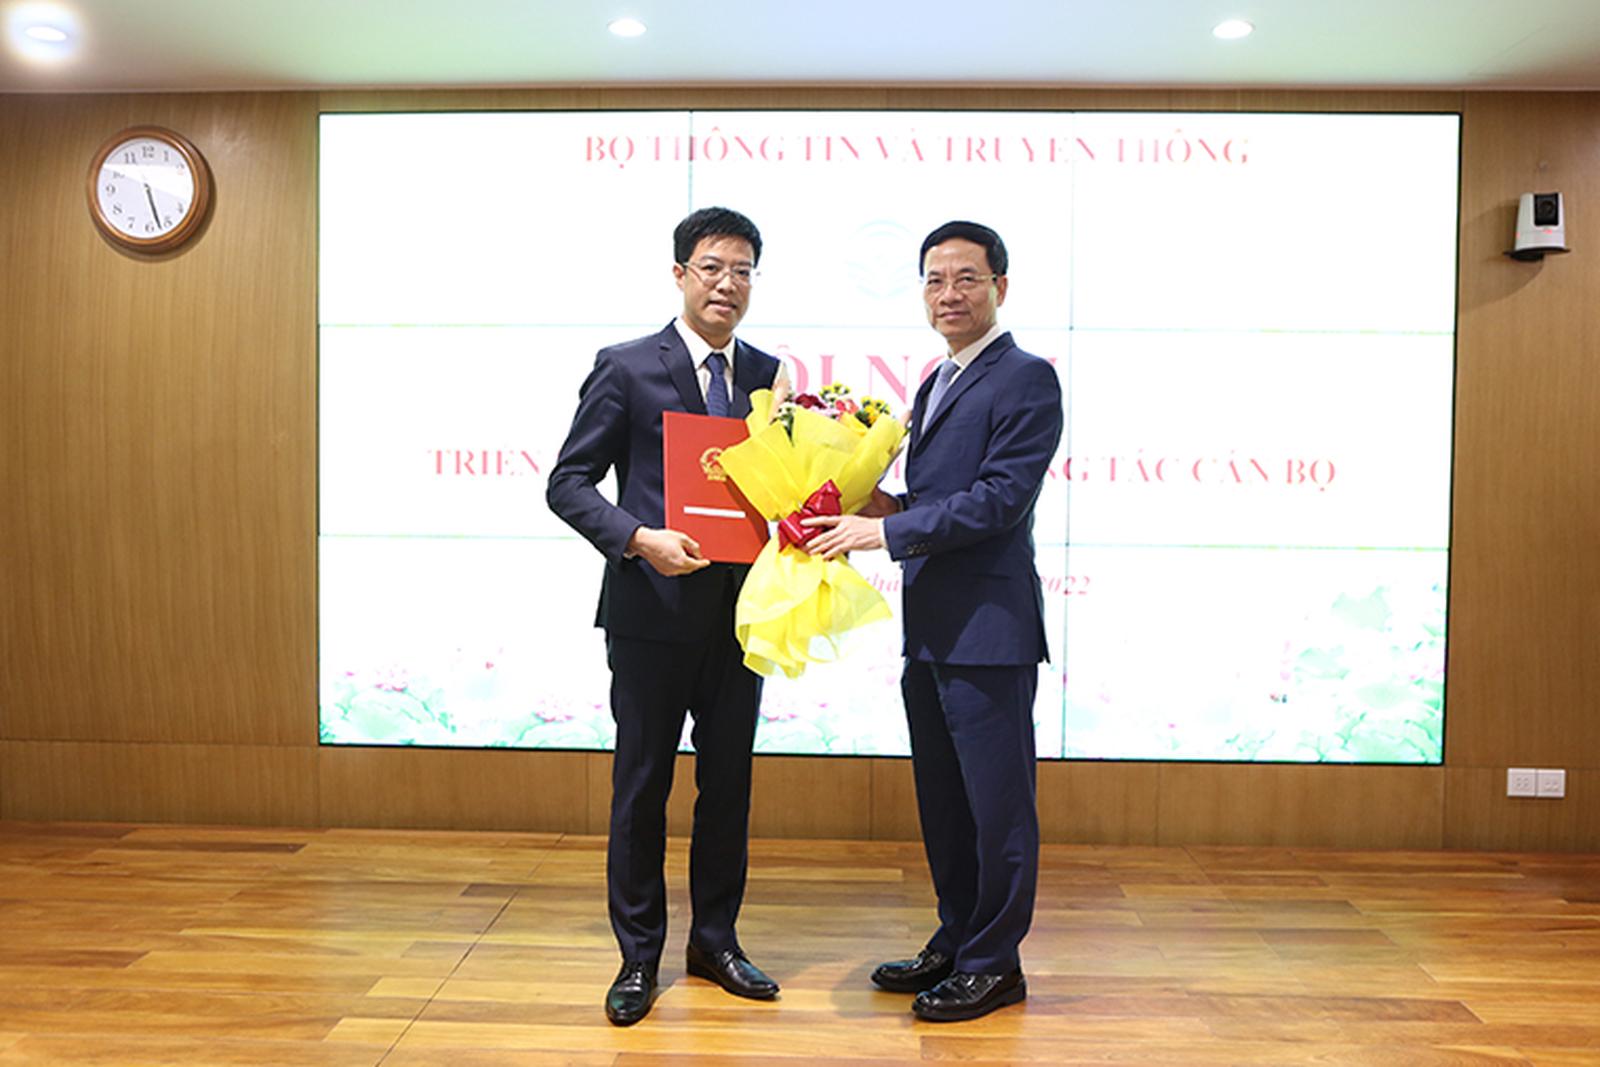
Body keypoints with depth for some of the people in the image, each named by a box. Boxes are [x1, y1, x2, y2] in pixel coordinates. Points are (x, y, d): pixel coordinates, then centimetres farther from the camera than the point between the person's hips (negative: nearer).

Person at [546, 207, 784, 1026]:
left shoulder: (767, 374, 9)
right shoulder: (626, 368, -4)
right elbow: (568, 483, -6)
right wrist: (640, 539, -21)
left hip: (738, 610, 4)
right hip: (653, 609, -4)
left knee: (729, 780, 12)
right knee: (641, 782, 6)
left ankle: (714, 941, 29)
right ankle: (639, 956, 22)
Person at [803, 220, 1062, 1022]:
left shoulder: (1026, 379, -9)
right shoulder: (935, 385, 18)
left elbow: (999, 497, -19)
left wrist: (885, 530, -19)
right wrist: (880, 505, 2)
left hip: (988, 628, -9)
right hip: (929, 631, 9)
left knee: (996, 801, 4)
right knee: (942, 799, 18)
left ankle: (994, 963, 19)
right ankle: (955, 942, 33)